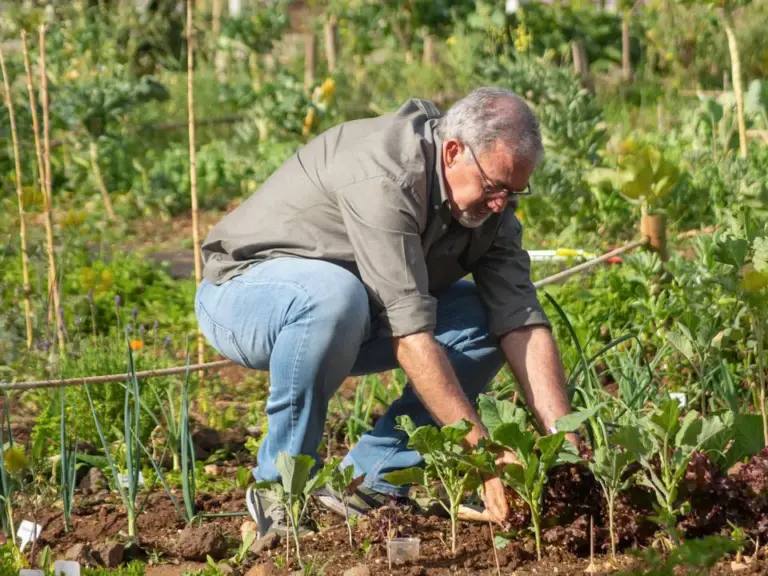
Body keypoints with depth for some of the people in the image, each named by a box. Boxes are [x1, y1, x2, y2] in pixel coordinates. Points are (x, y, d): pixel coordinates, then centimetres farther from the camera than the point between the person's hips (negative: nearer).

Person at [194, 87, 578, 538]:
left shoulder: (488, 202, -8)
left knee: (486, 318, -9)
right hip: (243, 294, -7)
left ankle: (370, 479, -5)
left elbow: (523, 323, -13)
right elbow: (409, 333, -38)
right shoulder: (387, 178, -34)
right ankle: (281, 486, -21)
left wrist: (565, 441, -25)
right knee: (333, 294, -40)